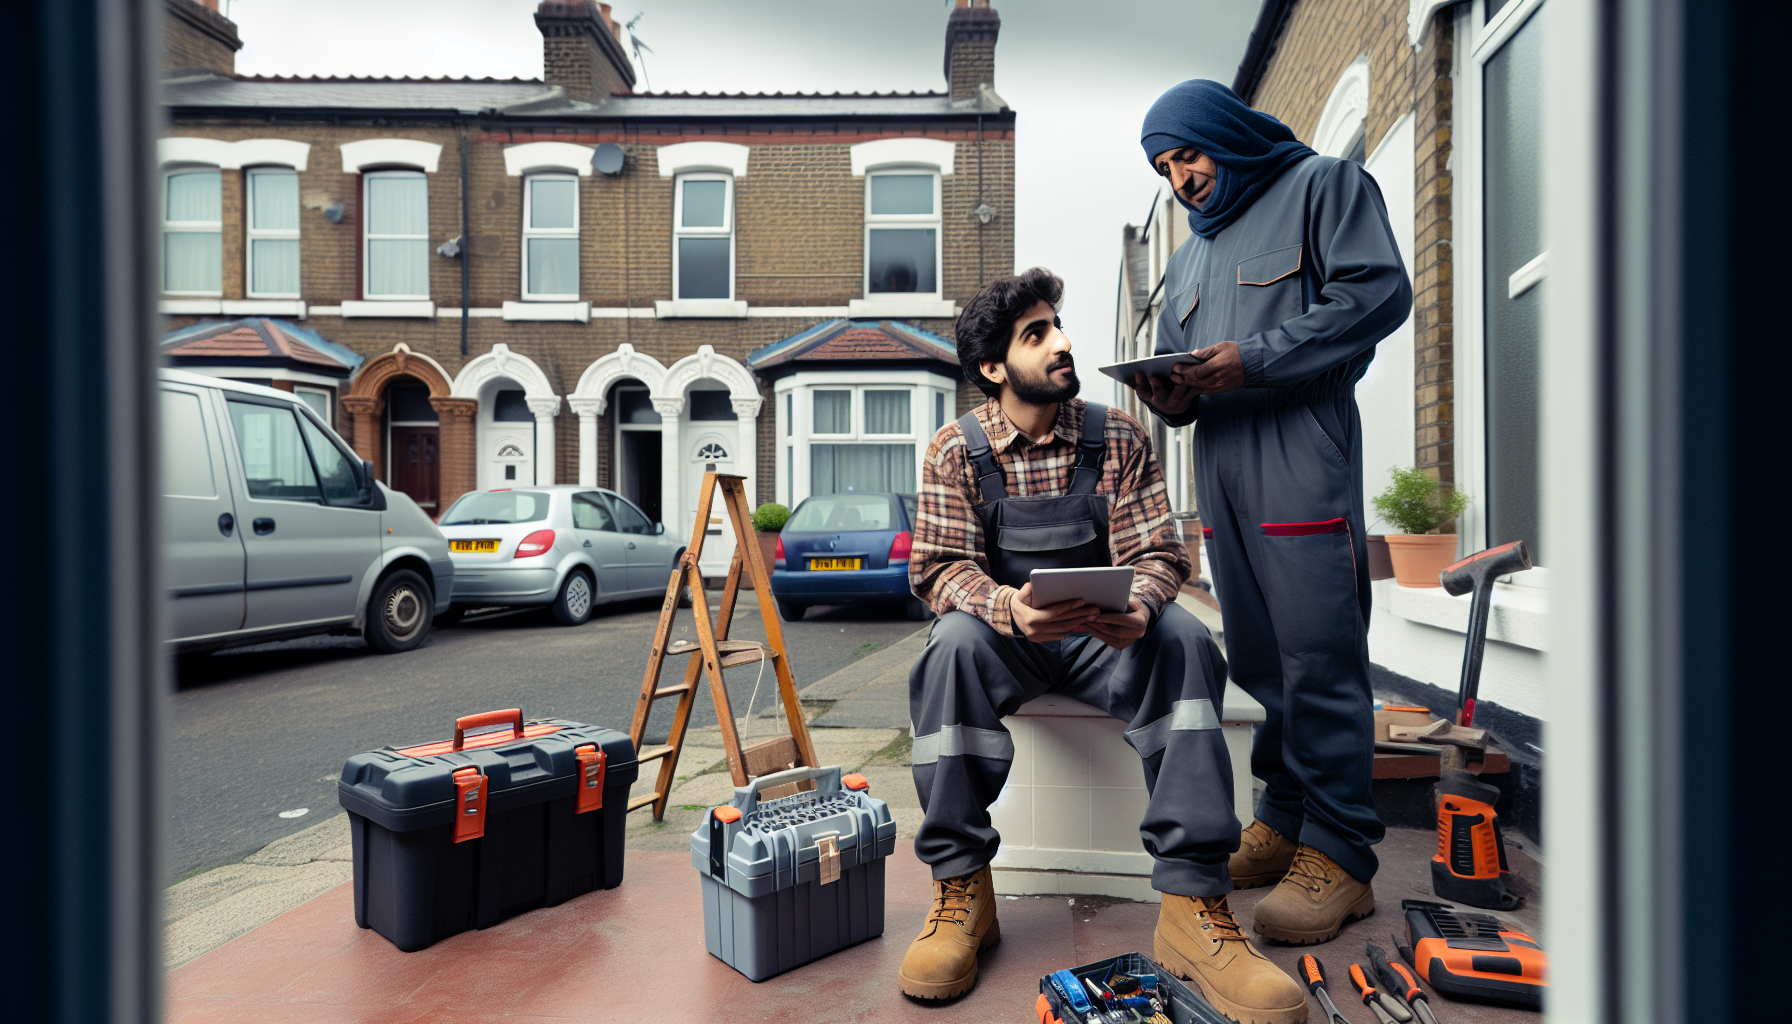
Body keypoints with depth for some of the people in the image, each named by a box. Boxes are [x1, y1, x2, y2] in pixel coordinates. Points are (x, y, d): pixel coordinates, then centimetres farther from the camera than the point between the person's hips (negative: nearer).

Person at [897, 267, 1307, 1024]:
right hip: (1005, 632, -1)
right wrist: (1008, 608, -32)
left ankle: (1193, 904, -26)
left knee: (1184, 641, -29)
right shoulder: (955, 451, -2)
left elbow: (1157, 551, -3)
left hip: (1104, 634, 2)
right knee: (952, 646, -34)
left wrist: (1140, 604, -28)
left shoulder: (1118, 438, 2)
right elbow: (938, 567, -10)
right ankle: (962, 890, -21)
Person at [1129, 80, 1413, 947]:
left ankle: (1338, 857, 2)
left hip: (1302, 461, -7)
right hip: (1221, 470, 7)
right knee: (1260, 661, 9)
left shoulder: (1321, 185, 7)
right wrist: (1175, 394, 0)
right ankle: (1284, 823, 20)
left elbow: (1377, 292, -7)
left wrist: (1252, 360, -15)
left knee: (1319, 658, -8)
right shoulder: (1192, 252, 27)